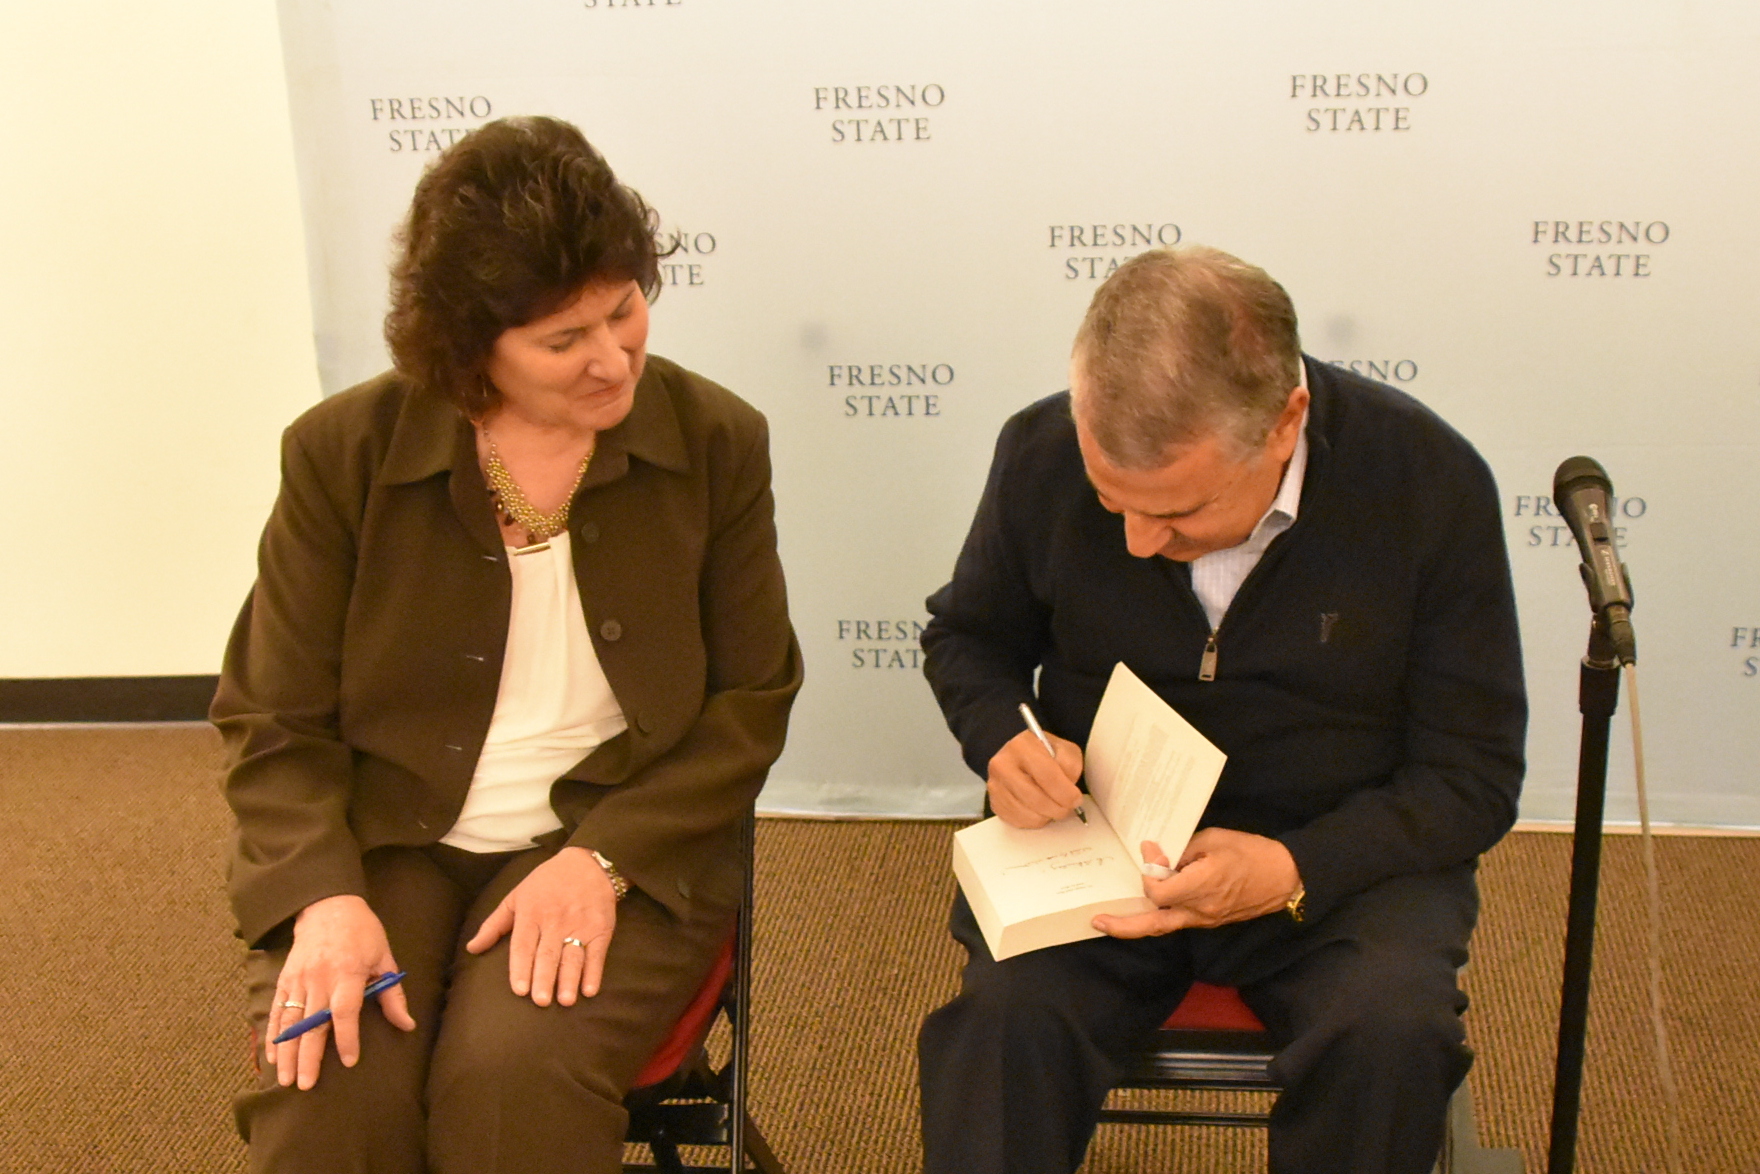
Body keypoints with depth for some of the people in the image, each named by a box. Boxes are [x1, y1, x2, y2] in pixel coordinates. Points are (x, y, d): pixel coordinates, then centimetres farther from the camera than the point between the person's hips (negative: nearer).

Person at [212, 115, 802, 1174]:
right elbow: (274, 718, 2)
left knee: (514, 1078, -28)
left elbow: (752, 699, 0)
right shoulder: (342, 453, -3)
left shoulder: (716, 442, -4)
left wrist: (603, 857, -14)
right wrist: (327, 896, -17)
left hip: (623, 843, 0)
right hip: (379, 841, 1)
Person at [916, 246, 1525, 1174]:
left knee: (1393, 1035, -29)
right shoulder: (1042, 453, -8)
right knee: (1006, 1012, -31)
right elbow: (968, 636, 13)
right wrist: (1004, 742, -11)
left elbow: (1471, 777, -7)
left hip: (1340, 856, 0)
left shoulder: (1431, 482, -14)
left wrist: (1294, 871, -23)